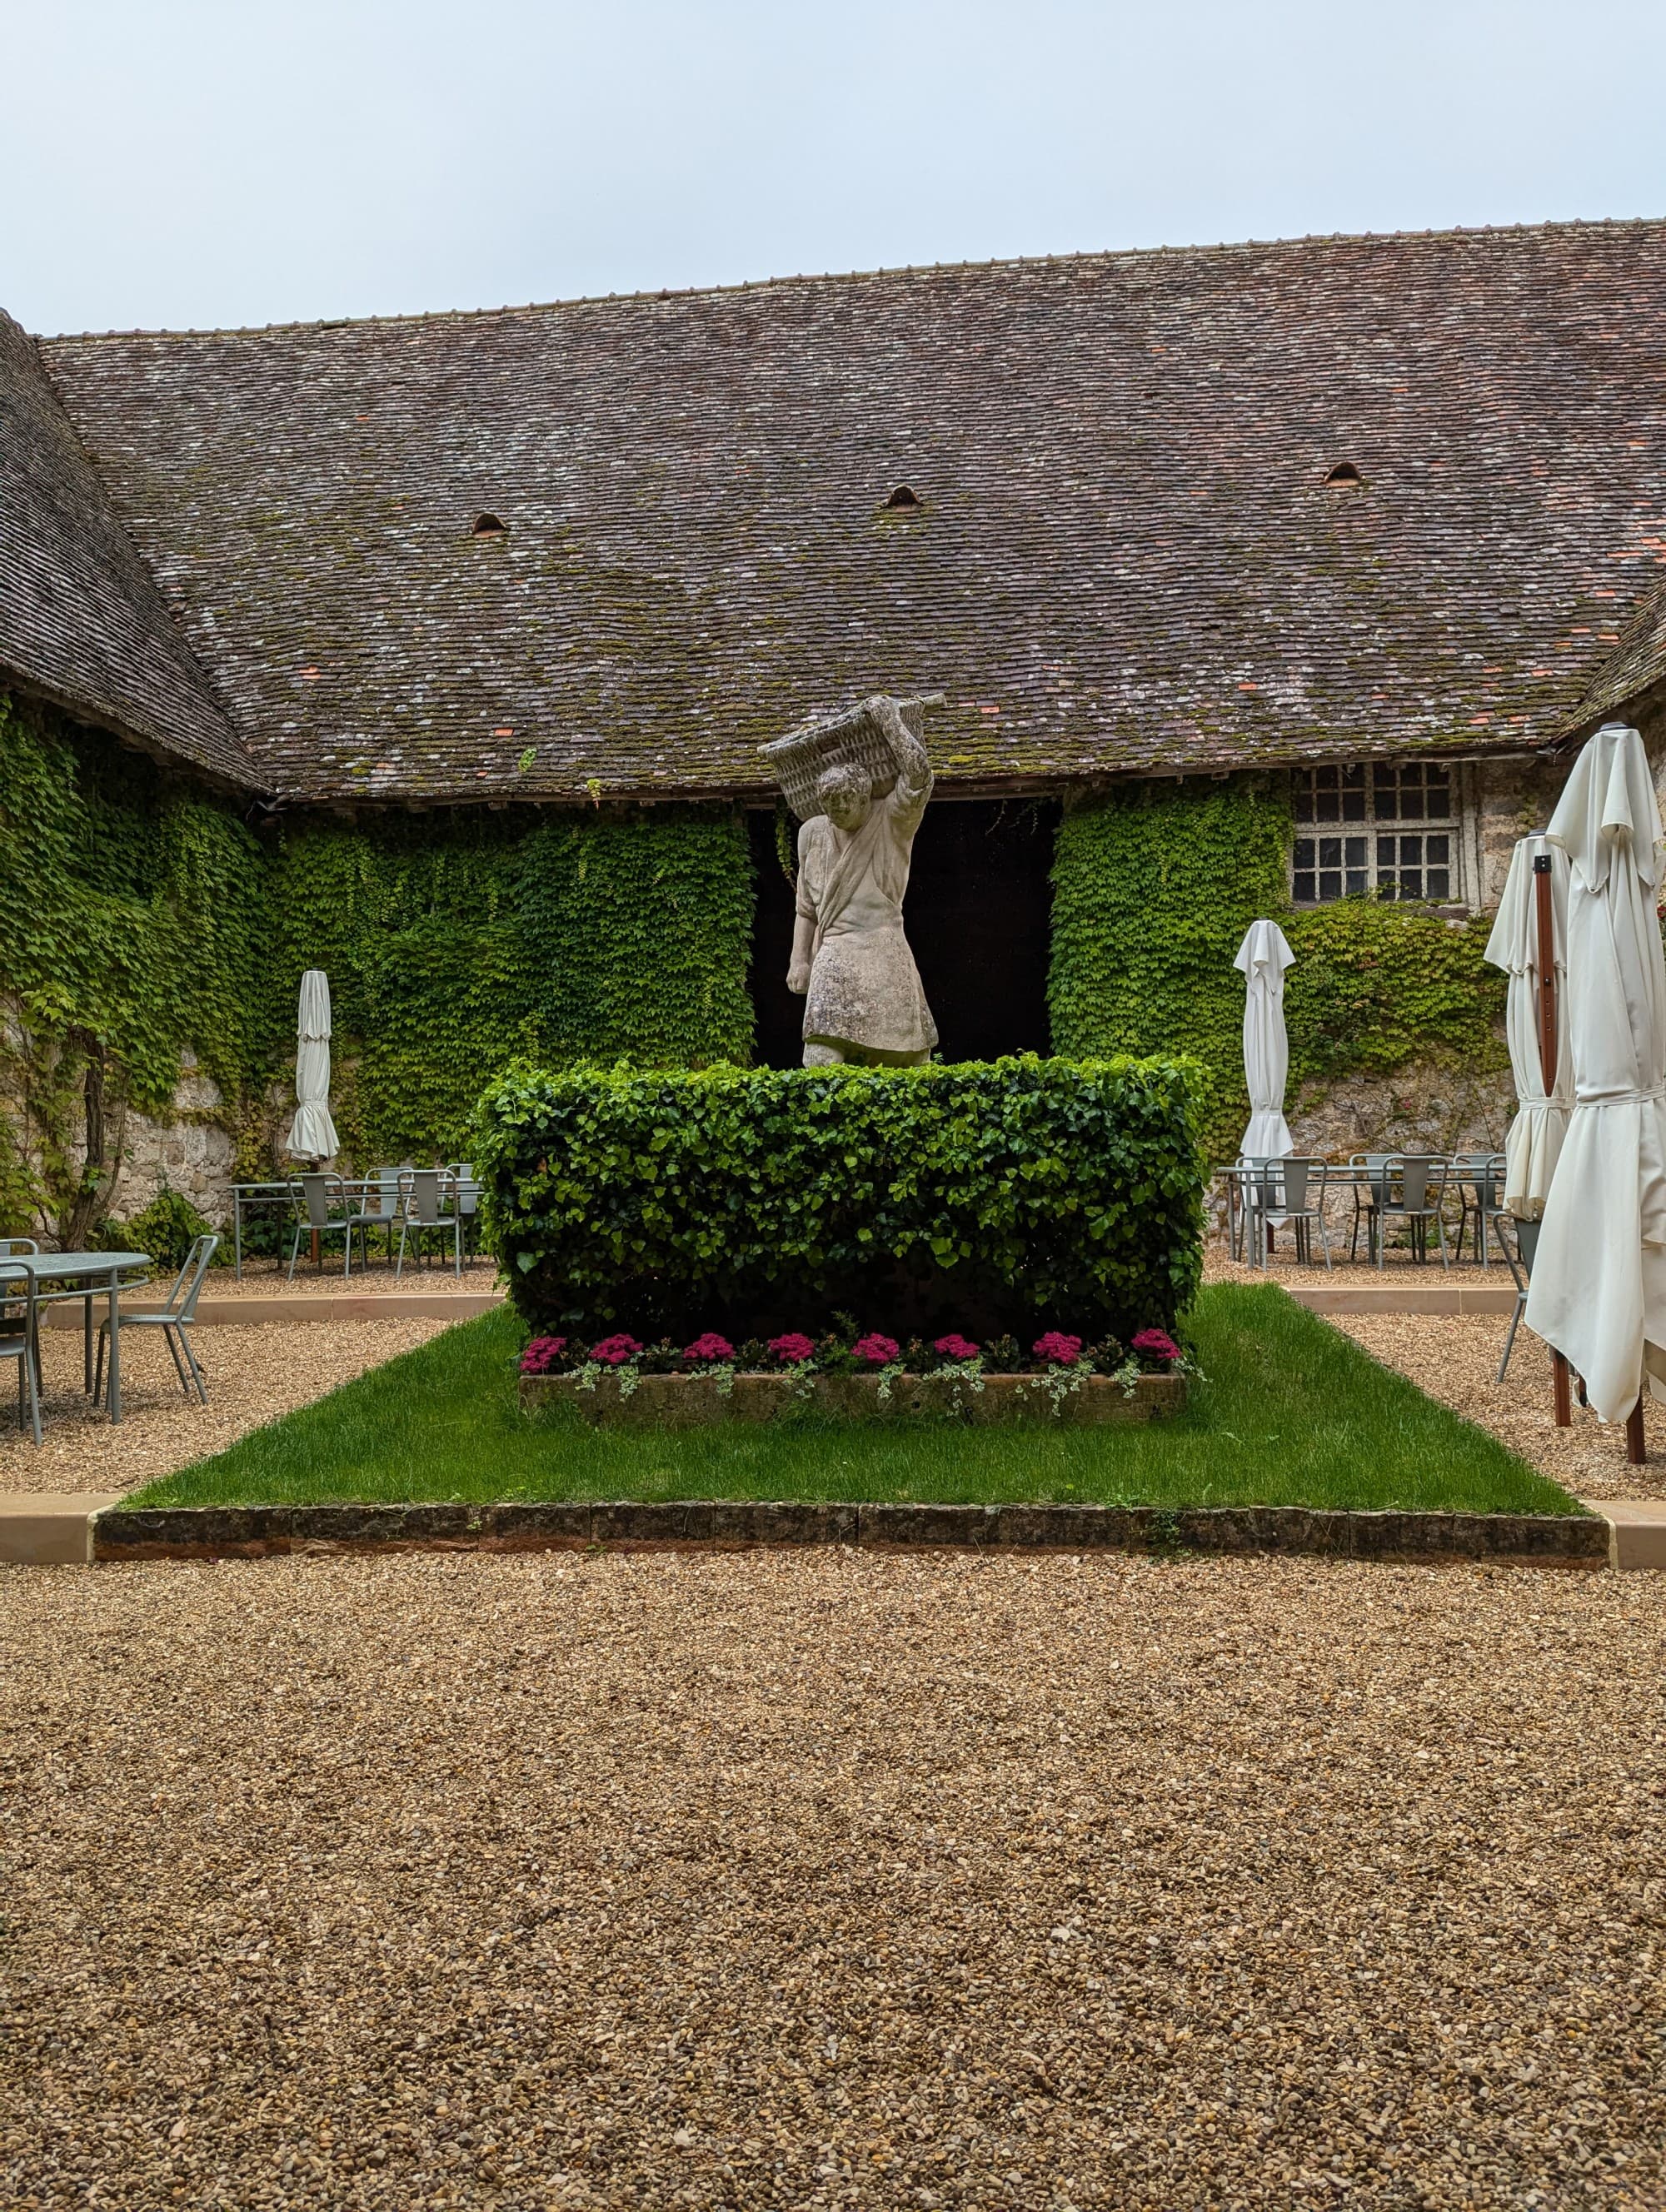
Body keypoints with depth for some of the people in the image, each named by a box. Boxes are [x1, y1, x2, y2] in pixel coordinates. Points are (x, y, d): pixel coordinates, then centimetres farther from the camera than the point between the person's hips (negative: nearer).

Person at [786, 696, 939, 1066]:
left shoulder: (893, 819, 1)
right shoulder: (813, 832, 12)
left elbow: (918, 775, -19)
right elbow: (806, 907, 16)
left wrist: (890, 721, -12)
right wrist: (799, 960, 9)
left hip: (884, 953, -2)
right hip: (836, 956, 2)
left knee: (907, 1062, 3)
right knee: (822, 1055, -13)